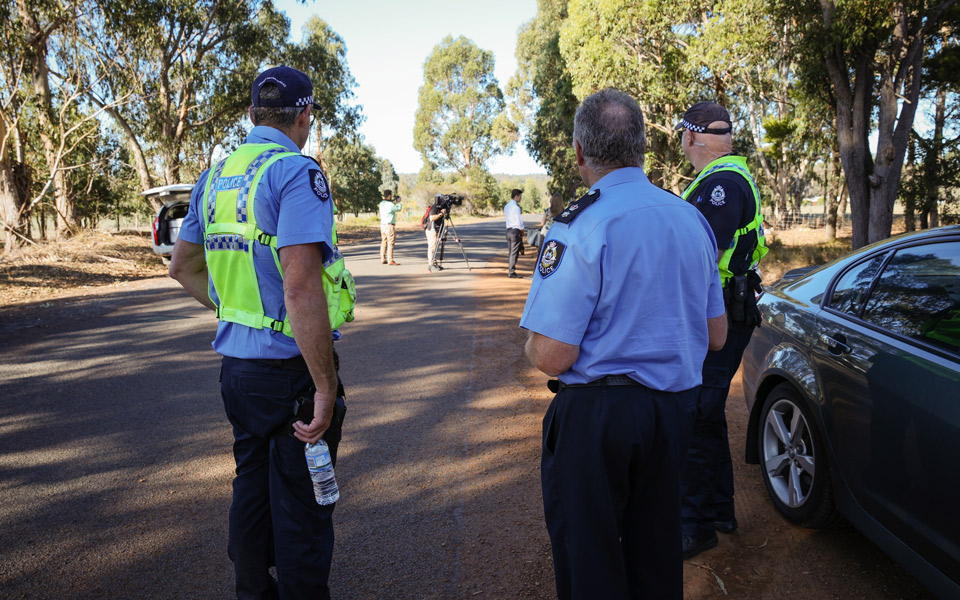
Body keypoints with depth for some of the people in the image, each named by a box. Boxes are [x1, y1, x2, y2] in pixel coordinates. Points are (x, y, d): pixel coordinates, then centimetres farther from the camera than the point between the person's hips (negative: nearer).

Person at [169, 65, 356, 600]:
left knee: (252, 490, 22)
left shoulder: (216, 176, 9)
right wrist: (326, 386, -22)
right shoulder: (297, 173, -17)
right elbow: (300, 287, -26)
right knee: (301, 509, 5)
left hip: (236, 365, 8)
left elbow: (183, 265, 19)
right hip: (291, 370, -8)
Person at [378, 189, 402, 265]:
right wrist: (398, 202, 11)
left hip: (383, 225, 9)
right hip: (389, 225, -9)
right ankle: (390, 260, -10)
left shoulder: (381, 203, 9)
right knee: (391, 243, -7)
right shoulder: (390, 204, -16)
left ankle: (383, 259, 14)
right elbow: (399, 209, -4)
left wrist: (395, 202, 19)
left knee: (384, 242, 12)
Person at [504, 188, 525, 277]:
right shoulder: (516, 207, -15)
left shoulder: (506, 206, 13)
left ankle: (509, 271, 16)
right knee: (514, 252, -6)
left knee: (510, 252, 13)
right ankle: (511, 272, -5)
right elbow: (519, 221, -16)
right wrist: (522, 230, -3)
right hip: (516, 230, -9)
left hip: (508, 229, 9)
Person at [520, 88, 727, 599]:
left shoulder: (580, 226, -17)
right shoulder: (693, 218, 6)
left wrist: (531, 344, 1)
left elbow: (552, 356, -21)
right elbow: (715, 335, 14)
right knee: (656, 551, 22)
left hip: (596, 414, -7)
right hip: (674, 407, 7)